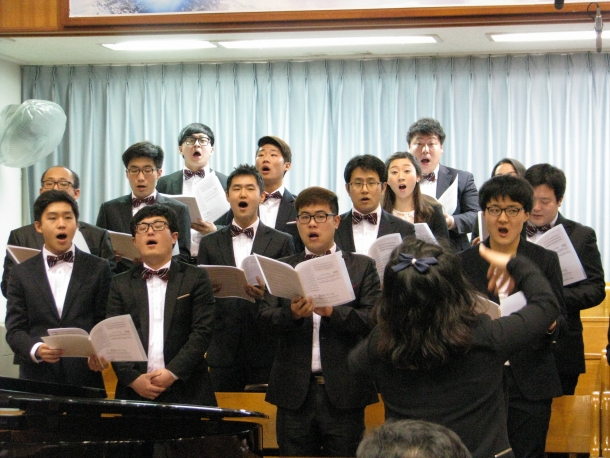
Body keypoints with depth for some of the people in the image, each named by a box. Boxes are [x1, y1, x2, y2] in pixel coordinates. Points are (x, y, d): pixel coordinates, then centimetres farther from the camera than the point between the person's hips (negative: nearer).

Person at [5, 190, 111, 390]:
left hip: (87, 379, -1)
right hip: (37, 379, 1)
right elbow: (14, 330, 4)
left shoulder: (98, 269, 8)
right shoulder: (22, 273, 10)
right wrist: (36, 349, -15)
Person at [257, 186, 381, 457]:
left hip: (343, 393, -2)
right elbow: (265, 319, 1)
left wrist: (332, 312, -21)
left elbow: (373, 320, -5)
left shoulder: (362, 267, 7)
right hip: (295, 393, 2)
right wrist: (292, 313, -20)